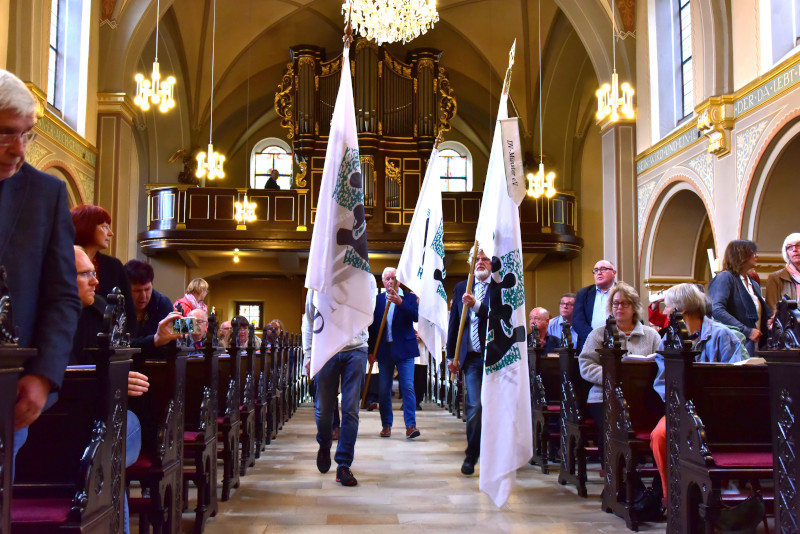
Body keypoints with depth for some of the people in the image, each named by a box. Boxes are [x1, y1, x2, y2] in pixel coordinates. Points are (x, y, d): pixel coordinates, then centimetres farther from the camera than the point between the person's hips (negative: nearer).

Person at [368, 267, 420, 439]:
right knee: (383, 390, 5)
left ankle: (411, 425, -6)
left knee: (408, 387, -8)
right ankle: (386, 425, 15)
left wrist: (400, 303, -23)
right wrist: (371, 351, 5)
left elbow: (416, 317, -12)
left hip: (404, 350, -2)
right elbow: (372, 326, 9)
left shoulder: (409, 298, 5)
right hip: (384, 350, 2)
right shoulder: (377, 300, 10)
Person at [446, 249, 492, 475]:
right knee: (474, 407, -4)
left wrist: (476, 305, -21)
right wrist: (451, 356, 11)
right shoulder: (461, 288, 12)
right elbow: (453, 323, 13)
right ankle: (471, 455, 11)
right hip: (471, 357, 2)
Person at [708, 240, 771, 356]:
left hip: (753, 348, 7)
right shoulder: (725, 278, -4)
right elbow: (717, 311, -18)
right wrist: (747, 331, -21)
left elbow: (765, 314, 22)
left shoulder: (754, 285, 21)